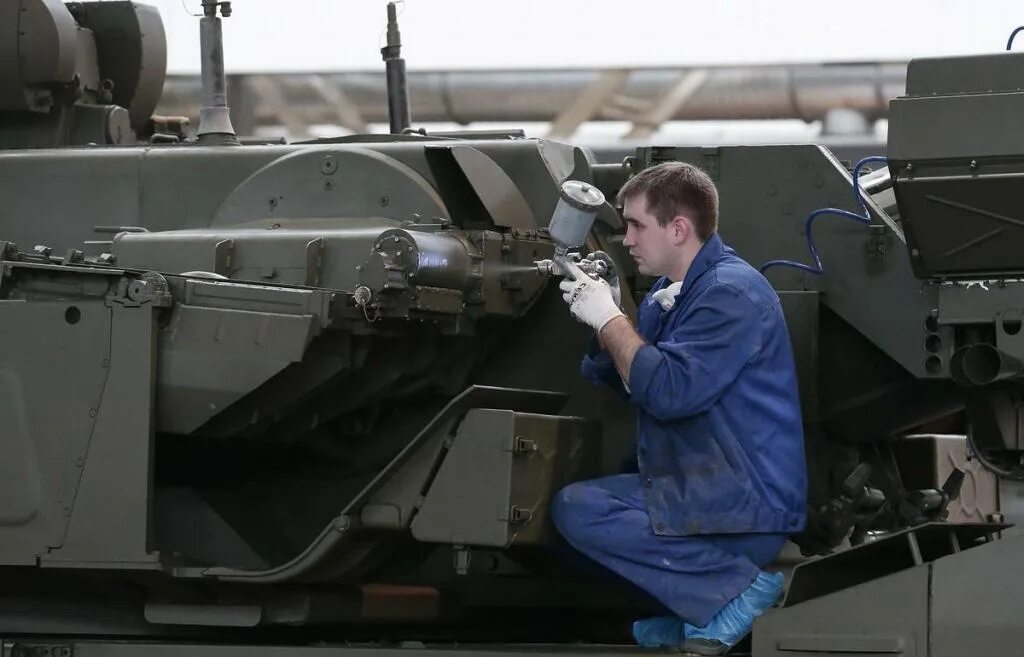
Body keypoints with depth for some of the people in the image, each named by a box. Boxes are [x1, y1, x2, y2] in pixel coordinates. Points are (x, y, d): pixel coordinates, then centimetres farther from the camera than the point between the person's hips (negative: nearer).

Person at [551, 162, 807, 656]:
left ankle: (736, 590, -16)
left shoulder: (731, 292, -17)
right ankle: (691, 611, 2)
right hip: (694, 486, 10)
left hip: (745, 507, -10)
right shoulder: (670, 290, 12)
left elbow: (668, 391, -26)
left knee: (578, 510, -19)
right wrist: (601, 315, 4)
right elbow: (626, 383, 21)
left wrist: (609, 319, -14)